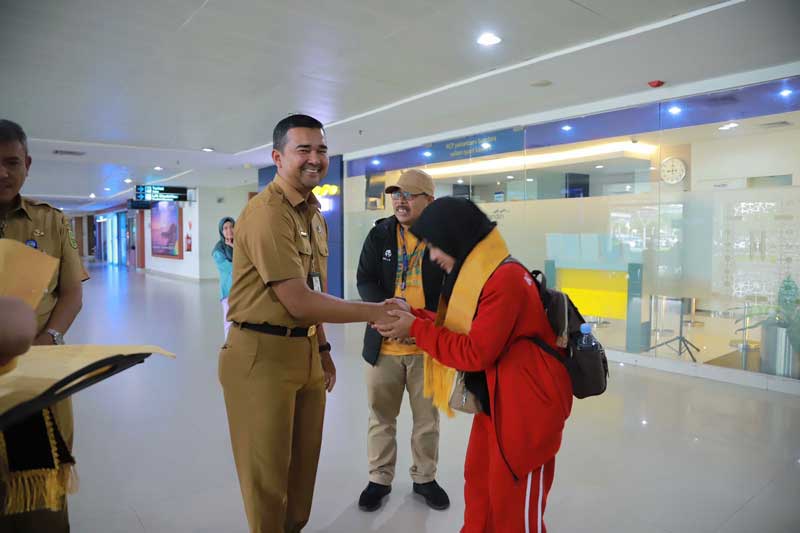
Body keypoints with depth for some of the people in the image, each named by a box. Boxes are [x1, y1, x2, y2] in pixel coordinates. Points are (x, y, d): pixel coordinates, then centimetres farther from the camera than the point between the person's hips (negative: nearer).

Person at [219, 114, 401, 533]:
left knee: (304, 461, 20)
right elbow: (298, 302, -23)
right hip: (262, 353, -8)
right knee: (268, 471, 10)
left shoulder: (315, 215, 12)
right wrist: (375, 312, -18)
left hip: (304, 349, 9)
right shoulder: (266, 213, -19)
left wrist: (322, 348, 17)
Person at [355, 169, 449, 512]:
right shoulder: (379, 234, 2)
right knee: (381, 416, 15)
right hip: (384, 343, 2)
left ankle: (424, 478, 35)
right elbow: (364, 280, -2)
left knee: (427, 418, 14)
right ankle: (380, 479, 33)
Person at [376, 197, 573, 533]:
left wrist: (416, 329, -19)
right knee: (479, 482, 21)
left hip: (526, 404, -9)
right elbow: (457, 327, 9)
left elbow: (475, 353, -24)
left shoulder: (505, 279, -24)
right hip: (494, 399, 10)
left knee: (513, 502, 6)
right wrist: (412, 315, -2)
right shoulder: (477, 273, 8)